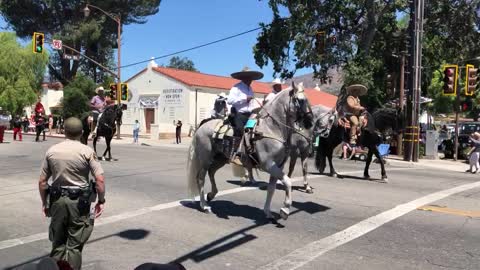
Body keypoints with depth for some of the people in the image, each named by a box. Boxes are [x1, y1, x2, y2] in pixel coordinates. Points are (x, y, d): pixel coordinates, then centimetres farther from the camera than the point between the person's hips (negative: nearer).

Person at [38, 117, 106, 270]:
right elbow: (100, 180, -14)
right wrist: (101, 201, -3)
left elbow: (42, 181, 4)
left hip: (58, 200, 3)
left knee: (58, 242, 19)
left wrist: (44, 203, 15)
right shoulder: (87, 151, -9)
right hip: (80, 201, -3)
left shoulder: (51, 151, 1)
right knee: (75, 245, 8)